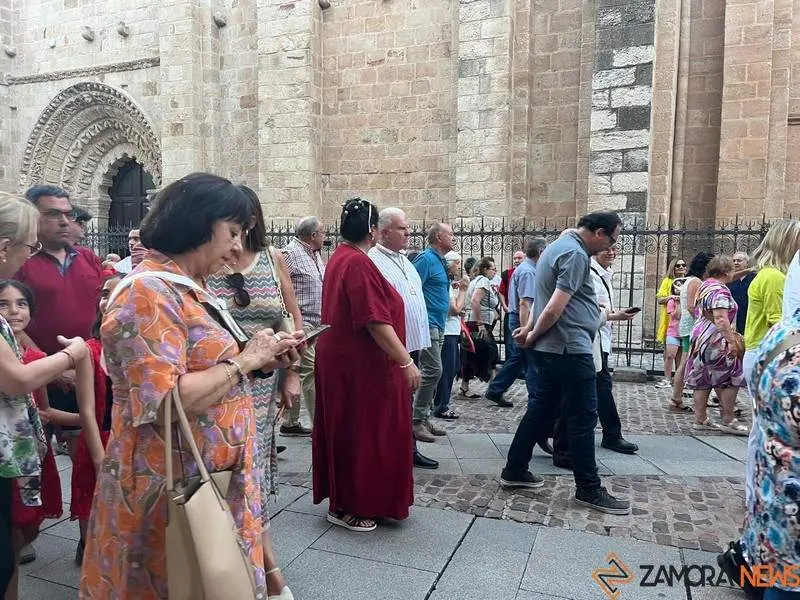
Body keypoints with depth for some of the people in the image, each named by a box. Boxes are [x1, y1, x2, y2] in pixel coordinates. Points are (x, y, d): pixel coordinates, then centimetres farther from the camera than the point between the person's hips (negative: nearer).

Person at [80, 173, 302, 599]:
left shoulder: (183, 288, 10)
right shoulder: (148, 293, -20)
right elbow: (163, 402, -28)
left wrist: (260, 362, 1)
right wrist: (244, 360, -19)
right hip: (174, 491, -9)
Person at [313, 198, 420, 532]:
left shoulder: (339, 258, 10)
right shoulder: (359, 263, -21)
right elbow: (376, 321, -25)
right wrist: (406, 362, -21)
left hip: (339, 359, 10)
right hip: (360, 366, -10)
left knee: (346, 431, 18)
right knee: (360, 433, 3)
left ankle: (343, 498, 32)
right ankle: (347, 507, 16)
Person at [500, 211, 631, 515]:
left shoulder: (559, 246, 17)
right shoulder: (576, 254, -16)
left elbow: (545, 298, 22)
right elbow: (555, 309, -22)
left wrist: (531, 330, 13)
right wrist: (533, 336, -8)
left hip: (551, 348, 10)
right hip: (570, 348, -10)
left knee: (542, 409, 15)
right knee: (583, 418, -1)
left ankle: (514, 470, 21)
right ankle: (589, 489, 10)